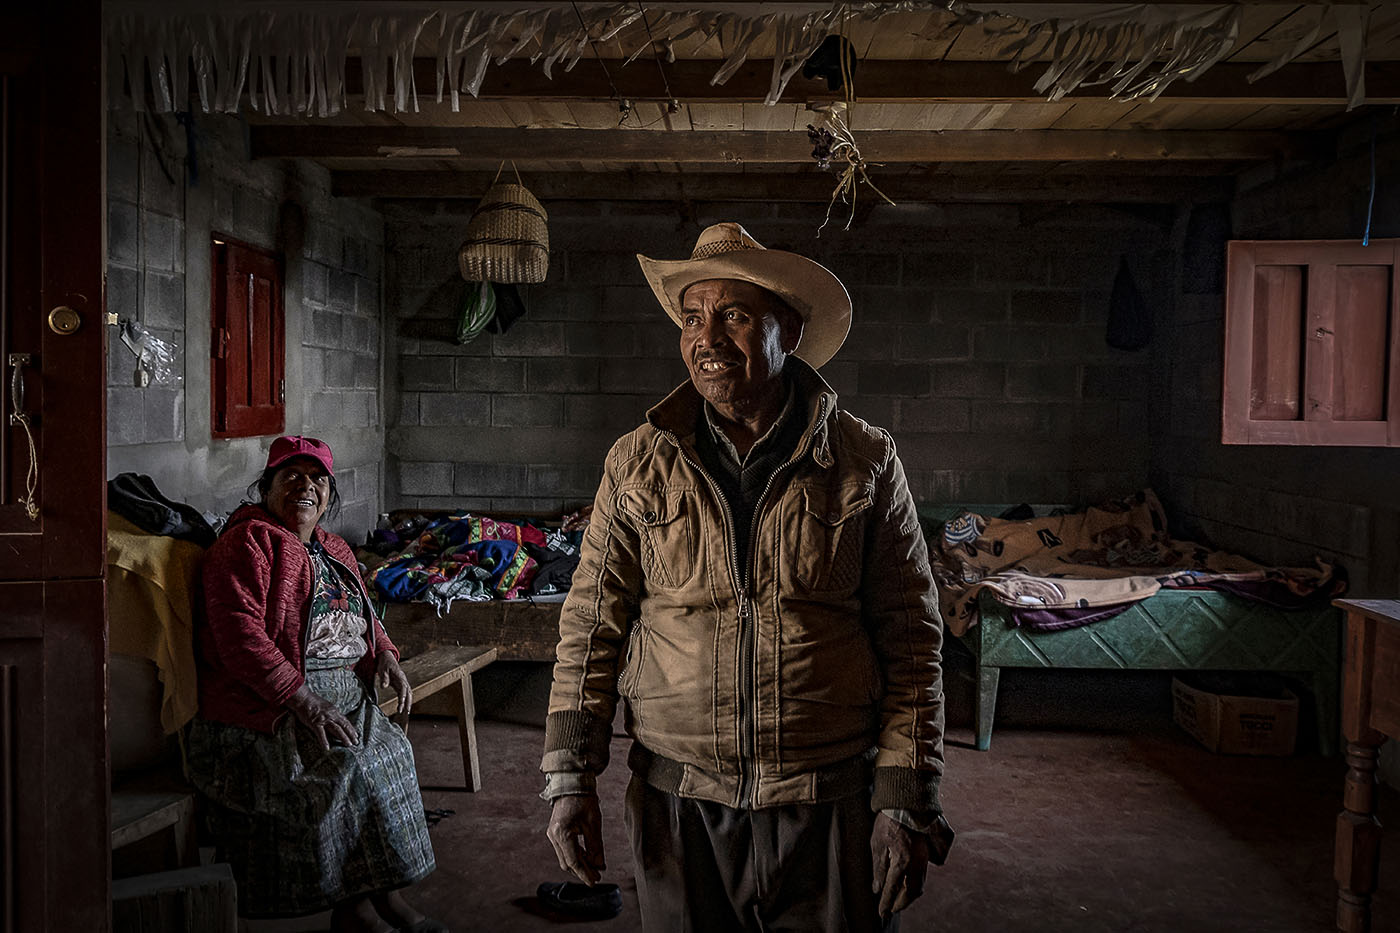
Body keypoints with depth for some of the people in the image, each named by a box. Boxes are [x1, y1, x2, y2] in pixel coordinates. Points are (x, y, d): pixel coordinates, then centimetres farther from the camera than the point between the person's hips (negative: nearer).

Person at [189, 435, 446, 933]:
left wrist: (384, 655, 4)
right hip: (266, 704, -7)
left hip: (345, 695, 7)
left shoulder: (333, 550, 18)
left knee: (389, 749, -15)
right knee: (339, 763, -26)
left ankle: (384, 893, -10)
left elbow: (363, 616, 28)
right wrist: (303, 700, -26)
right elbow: (240, 635, -19)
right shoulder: (248, 542, -8)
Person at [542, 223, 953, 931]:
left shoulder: (866, 462, -2)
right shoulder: (637, 465, 1)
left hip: (832, 807, -1)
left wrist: (905, 804, -5)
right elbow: (591, 623, 4)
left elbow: (910, 638, -1)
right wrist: (570, 779, -1)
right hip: (678, 802, 1)